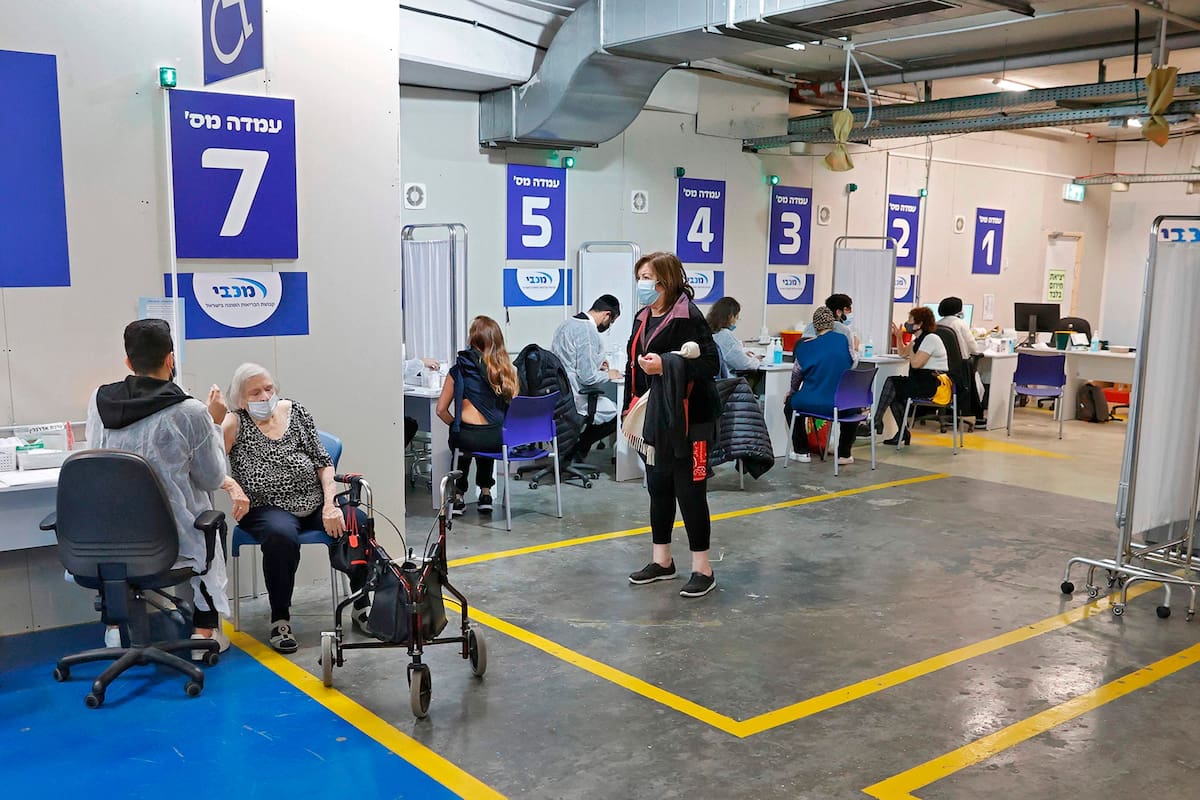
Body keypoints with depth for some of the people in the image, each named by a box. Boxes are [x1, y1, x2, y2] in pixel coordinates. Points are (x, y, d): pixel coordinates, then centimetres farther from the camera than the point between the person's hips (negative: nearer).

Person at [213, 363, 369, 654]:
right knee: (282, 536, -37)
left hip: (315, 502, 3)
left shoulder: (295, 412, 9)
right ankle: (280, 619, -16)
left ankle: (361, 607, -4)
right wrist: (214, 420, -32)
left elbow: (324, 463, 9)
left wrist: (330, 506, -4)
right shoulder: (235, 423, -1)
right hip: (268, 508, -3)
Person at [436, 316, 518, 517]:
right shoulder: (507, 368, 4)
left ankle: (458, 496, 33)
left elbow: (441, 410, 1)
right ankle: (485, 493, 35)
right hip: (500, 439, 2)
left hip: (469, 438, -2)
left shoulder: (460, 368, 0)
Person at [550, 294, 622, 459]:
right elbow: (588, 378, -22)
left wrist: (596, 364, 20)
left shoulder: (566, 323, 10)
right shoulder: (588, 332, -20)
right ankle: (577, 450, 8)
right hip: (575, 400, -9)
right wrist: (608, 375, -2)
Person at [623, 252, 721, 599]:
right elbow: (635, 365, 19)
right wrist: (631, 408, 13)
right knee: (658, 488, 14)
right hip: (655, 419, 8)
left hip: (687, 420, -8)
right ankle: (662, 561, 28)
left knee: (689, 491, -2)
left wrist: (665, 365, -28)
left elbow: (711, 363, -20)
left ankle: (702, 569, 9)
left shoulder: (688, 317, -14)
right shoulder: (643, 318, 11)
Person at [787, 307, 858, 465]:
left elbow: (797, 374, 9)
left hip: (813, 403, -2)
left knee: (791, 402, 31)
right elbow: (852, 366, 13)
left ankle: (802, 451, 30)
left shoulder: (806, 346, -5)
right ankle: (844, 453, 33)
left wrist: (792, 391, 30)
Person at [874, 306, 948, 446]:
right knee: (894, 392, -3)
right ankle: (902, 433, -1)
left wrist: (911, 346, -4)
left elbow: (915, 363, -21)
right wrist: (898, 336, 16)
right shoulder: (919, 339, 17)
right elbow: (902, 353, 29)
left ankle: (876, 422, -8)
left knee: (892, 382, -14)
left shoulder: (931, 338, -14)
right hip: (922, 381, 10)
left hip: (931, 383, -10)